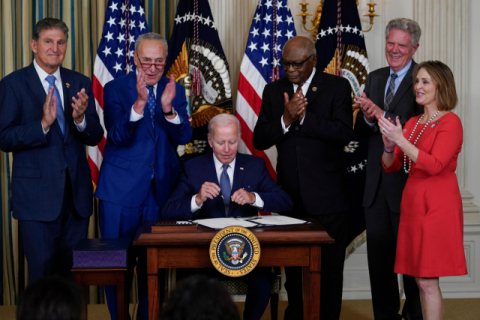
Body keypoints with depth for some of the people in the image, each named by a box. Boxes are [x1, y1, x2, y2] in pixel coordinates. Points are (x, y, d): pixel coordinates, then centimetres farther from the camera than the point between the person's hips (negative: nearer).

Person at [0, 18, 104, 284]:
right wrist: (43, 124, -24)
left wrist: (81, 119, -16)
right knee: (42, 273, 0)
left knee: (74, 272, 10)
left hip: (76, 192, 4)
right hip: (37, 195, -4)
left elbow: (95, 137, 5)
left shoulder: (80, 83, 9)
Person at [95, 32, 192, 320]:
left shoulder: (175, 90, 5)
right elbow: (118, 137, -15)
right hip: (121, 189, -2)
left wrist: (169, 109, -24)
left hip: (160, 189, 2)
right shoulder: (116, 89, -3)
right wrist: (139, 103, -29)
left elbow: (184, 137, -5)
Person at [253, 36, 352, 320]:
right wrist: (286, 119, -16)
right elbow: (260, 140, 1)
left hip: (327, 197, -3)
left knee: (329, 267, 4)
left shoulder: (337, 87, -2)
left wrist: (303, 117, -20)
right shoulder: (274, 91, 9)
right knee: (293, 267, 12)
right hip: (290, 196, 4)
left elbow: (343, 133, -15)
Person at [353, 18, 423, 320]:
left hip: (407, 182, -6)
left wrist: (382, 116, -26)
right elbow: (361, 130, 11)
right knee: (379, 258, 13)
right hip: (377, 183, 6)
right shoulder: (375, 78, 12)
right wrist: (368, 119, -10)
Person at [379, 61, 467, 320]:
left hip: (436, 205, -7)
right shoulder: (413, 123, 14)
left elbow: (434, 165, -19)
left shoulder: (450, 123, -8)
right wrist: (389, 147, -8)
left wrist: (400, 140, -22)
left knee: (427, 280, -8)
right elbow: (392, 166, 13)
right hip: (413, 201, 7)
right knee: (420, 280, 8)